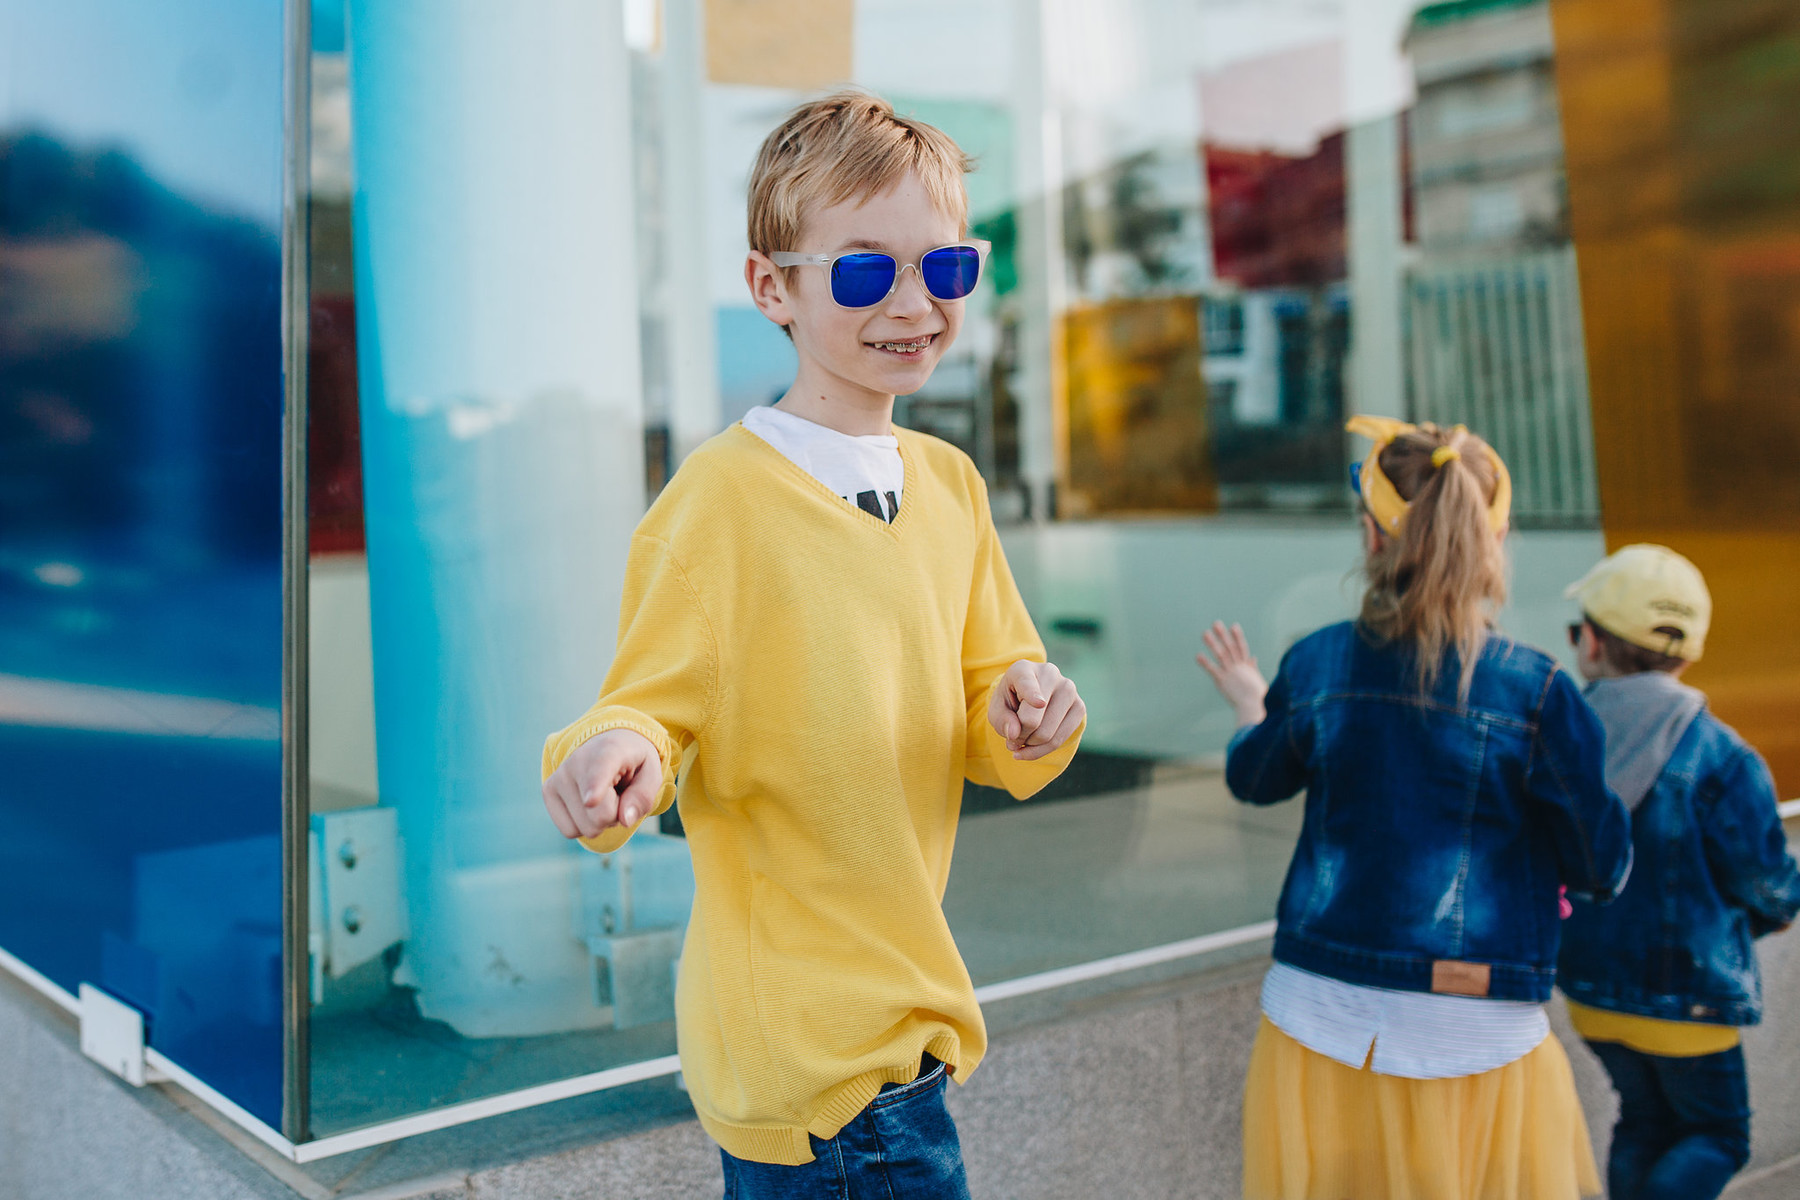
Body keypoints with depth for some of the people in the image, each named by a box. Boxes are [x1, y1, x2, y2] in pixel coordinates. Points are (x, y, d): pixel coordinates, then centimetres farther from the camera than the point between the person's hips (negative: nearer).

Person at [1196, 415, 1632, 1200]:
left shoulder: (1316, 665, -5)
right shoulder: (1537, 691, -12)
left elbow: (1254, 780, 15)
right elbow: (1601, 870, -3)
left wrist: (1249, 708, 35)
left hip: (1321, 1022, 2)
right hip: (1475, 1042, -2)